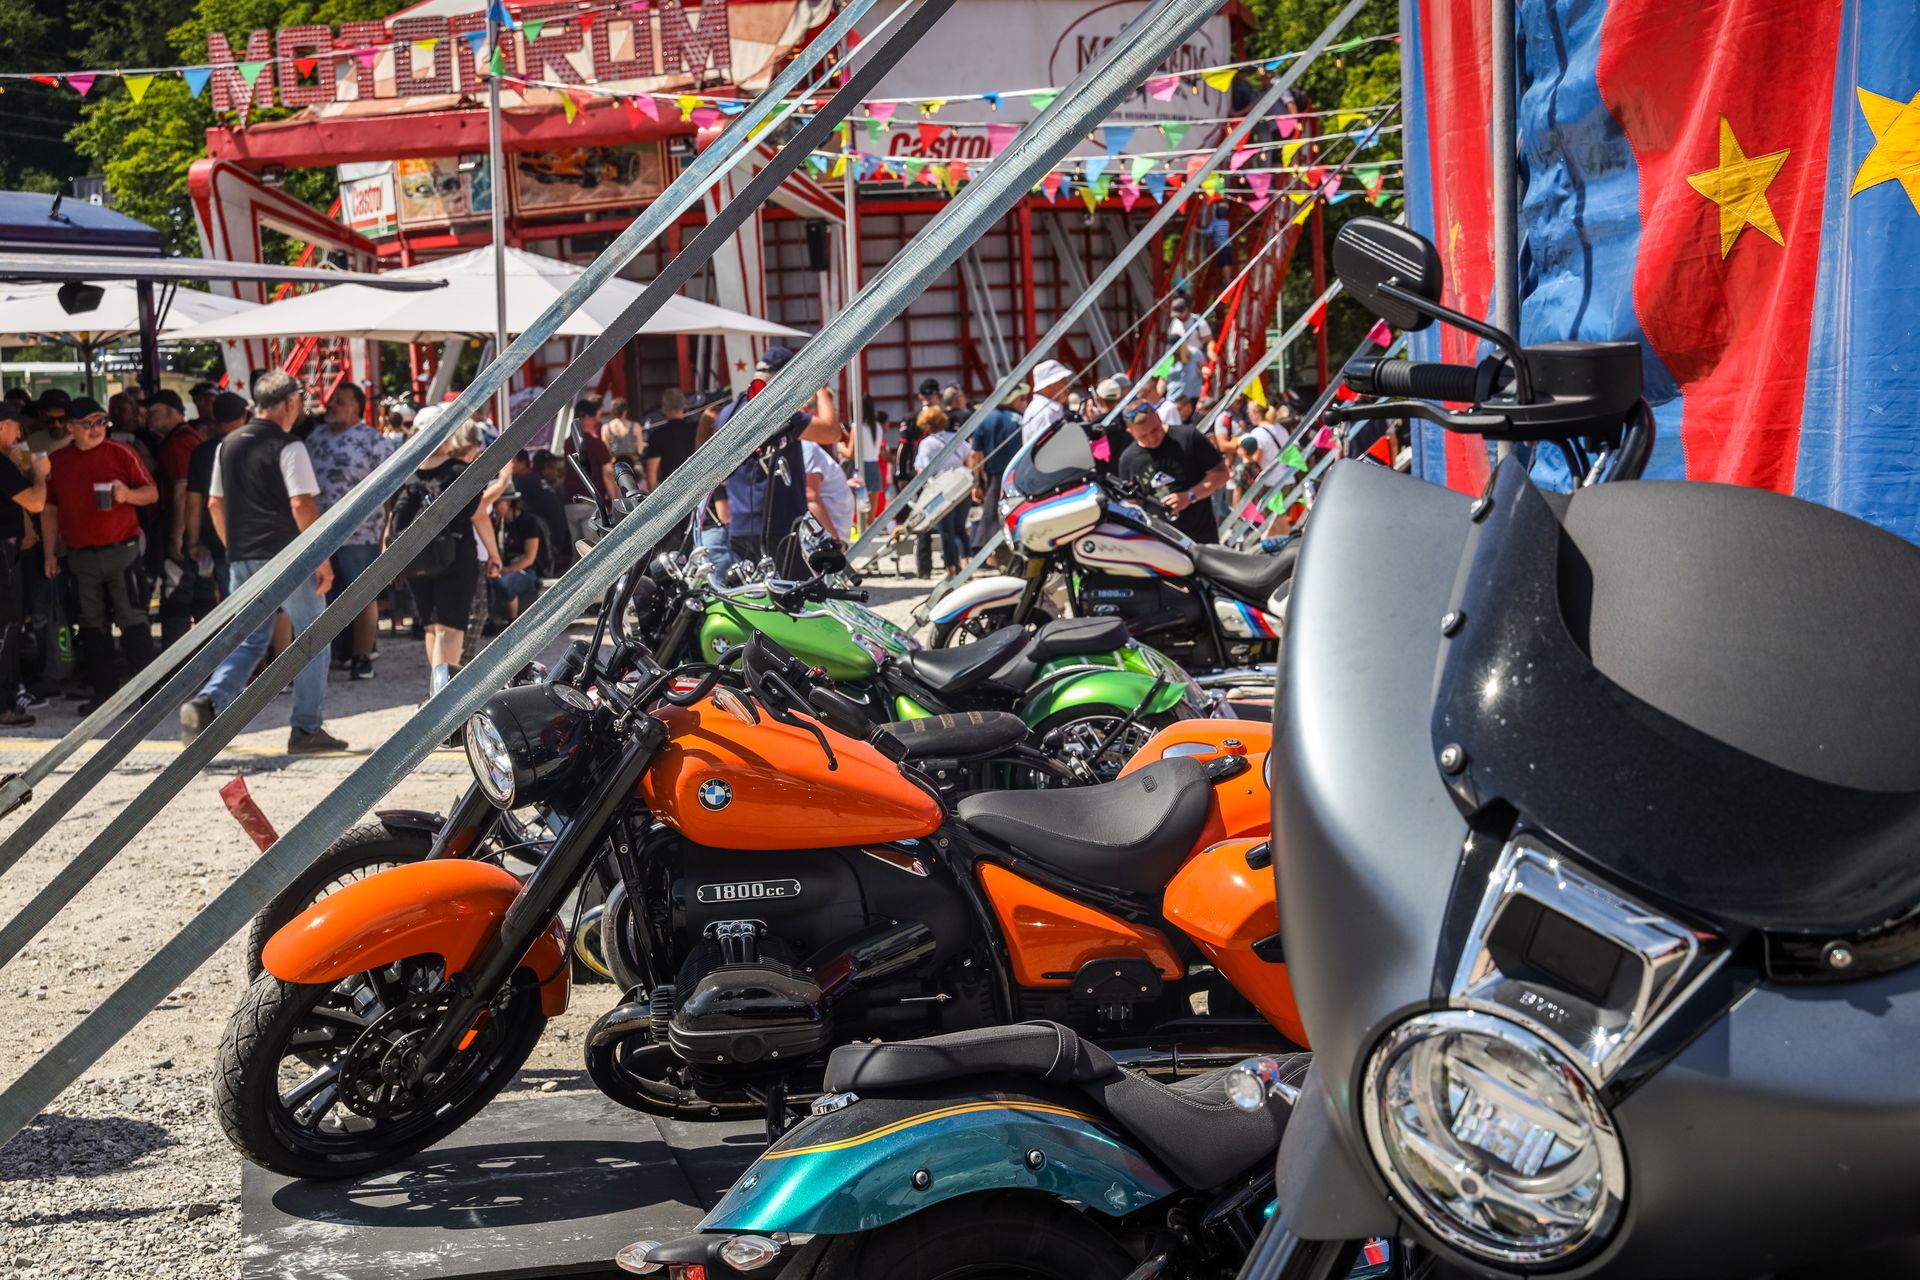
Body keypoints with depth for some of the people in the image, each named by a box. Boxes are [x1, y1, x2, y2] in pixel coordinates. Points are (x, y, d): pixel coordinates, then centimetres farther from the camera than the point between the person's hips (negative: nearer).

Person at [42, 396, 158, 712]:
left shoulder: (120, 453, 0)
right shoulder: (56, 462, 9)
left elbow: (152, 493, 1)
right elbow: (49, 510, 14)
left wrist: (128, 494, -20)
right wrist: (50, 553, 9)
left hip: (121, 551, -4)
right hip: (80, 555, 4)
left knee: (132, 619, -6)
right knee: (92, 624, 8)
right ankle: (104, 692, 14)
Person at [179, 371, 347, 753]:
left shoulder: (228, 445, 11)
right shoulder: (288, 447, -11)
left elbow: (215, 503, 15)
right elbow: (302, 505, -18)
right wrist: (322, 558, -13)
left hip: (242, 560, 6)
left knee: (248, 641, 14)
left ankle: (207, 702, -10)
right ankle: (306, 729, 9)